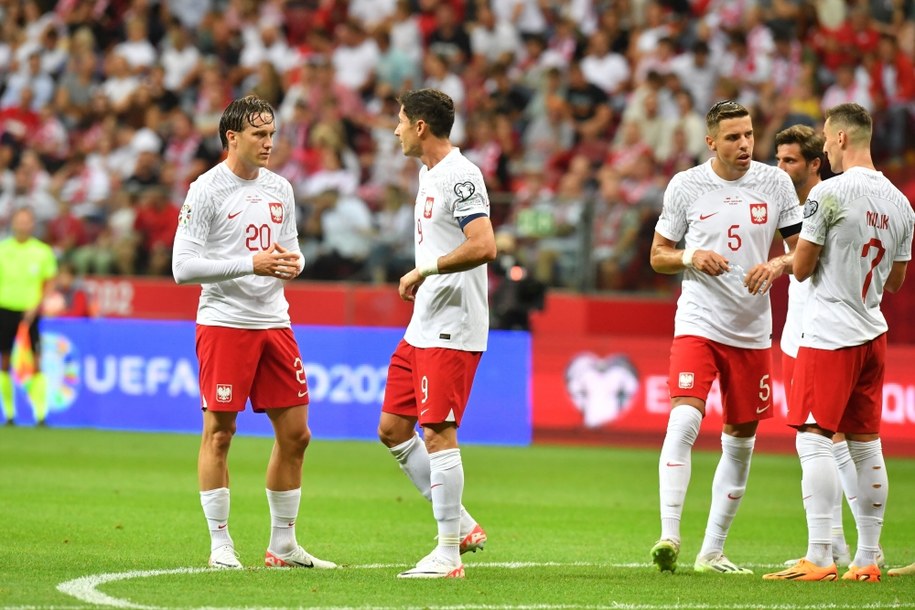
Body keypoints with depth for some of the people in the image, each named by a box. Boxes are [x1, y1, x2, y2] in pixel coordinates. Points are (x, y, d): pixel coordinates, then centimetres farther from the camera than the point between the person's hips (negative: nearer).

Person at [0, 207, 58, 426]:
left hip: (30, 312, -1)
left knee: (36, 364, -9)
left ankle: (41, 414, -10)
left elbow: (48, 284, 3)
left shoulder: (43, 251, 1)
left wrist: (36, 307, -9)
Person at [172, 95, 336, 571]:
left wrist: (292, 262, -3)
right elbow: (183, 267, -14)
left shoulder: (279, 189, 11)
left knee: (295, 433, 5)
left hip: (274, 321, 6)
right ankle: (220, 546, 5)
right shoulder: (206, 191, -8)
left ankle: (283, 545, 15)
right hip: (224, 322, -6)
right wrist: (251, 264, -20)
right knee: (218, 433, -2)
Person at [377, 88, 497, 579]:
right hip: (422, 327, 11)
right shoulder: (428, 175, 16)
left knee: (438, 432, -10)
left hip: (451, 330, -11)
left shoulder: (460, 177, -15)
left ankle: (448, 555, -6)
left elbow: (483, 246, -26)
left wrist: (424, 270, -20)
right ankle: (462, 525, 17)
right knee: (392, 429, 11)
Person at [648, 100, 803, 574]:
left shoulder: (775, 183, 3)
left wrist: (778, 264, -12)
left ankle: (711, 552, 16)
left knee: (741, 441, 7)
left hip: (752, 329, 3)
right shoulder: (685, 186, 0)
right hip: (698, 321, -3)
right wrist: (692, 257, -13)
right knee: (684, 420, -22)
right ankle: (669, 536, -23)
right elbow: (658, 255, 7)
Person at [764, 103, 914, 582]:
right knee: (866, 444, 10)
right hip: (873, 334, 7)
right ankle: (867, 559, 12)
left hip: (829, 335, -7)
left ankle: (819, 558, -13)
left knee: (814, 439, -6)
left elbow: (801, 268, -9)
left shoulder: (829, 194, -13)